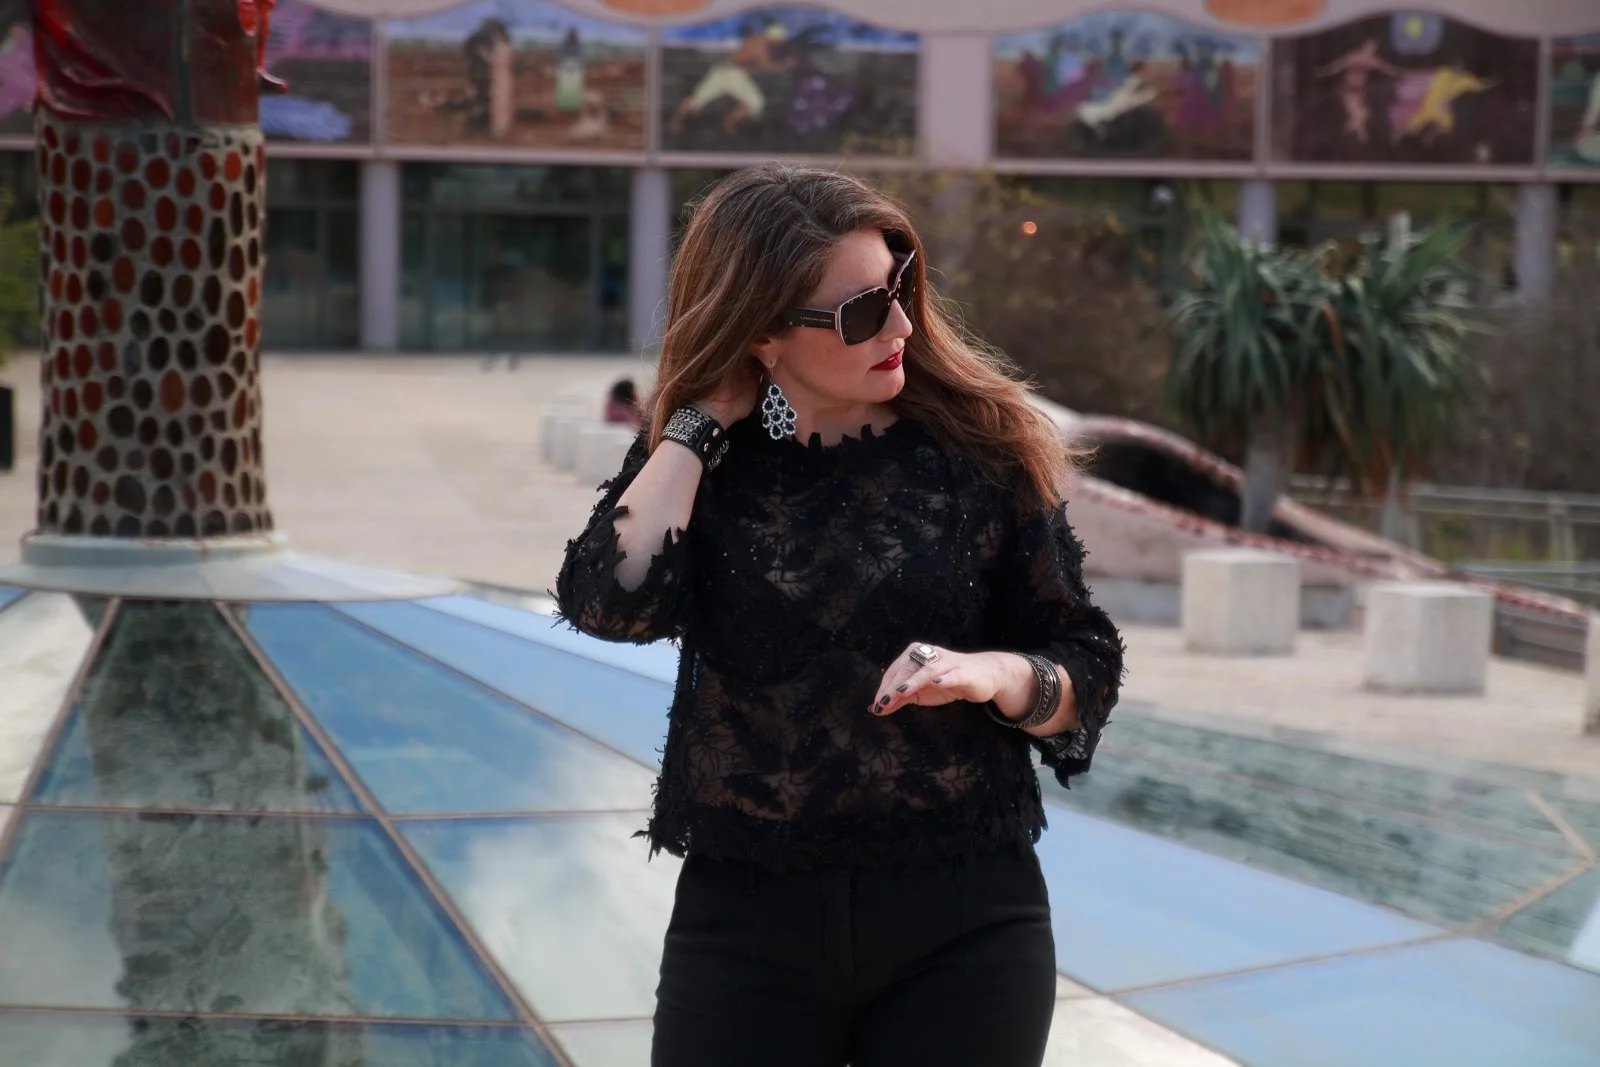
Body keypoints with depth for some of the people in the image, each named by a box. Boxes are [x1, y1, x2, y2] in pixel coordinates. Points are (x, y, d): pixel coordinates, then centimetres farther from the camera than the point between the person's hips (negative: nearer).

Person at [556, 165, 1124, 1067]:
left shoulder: (978, 447, -2)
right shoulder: (696, 462, 1)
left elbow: (1088, 664, 2)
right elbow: (613, 600, -18)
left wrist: (995, 675, -18)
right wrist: (701, 418, -11)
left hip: (965, 921, 0)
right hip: (745, 921, 1)